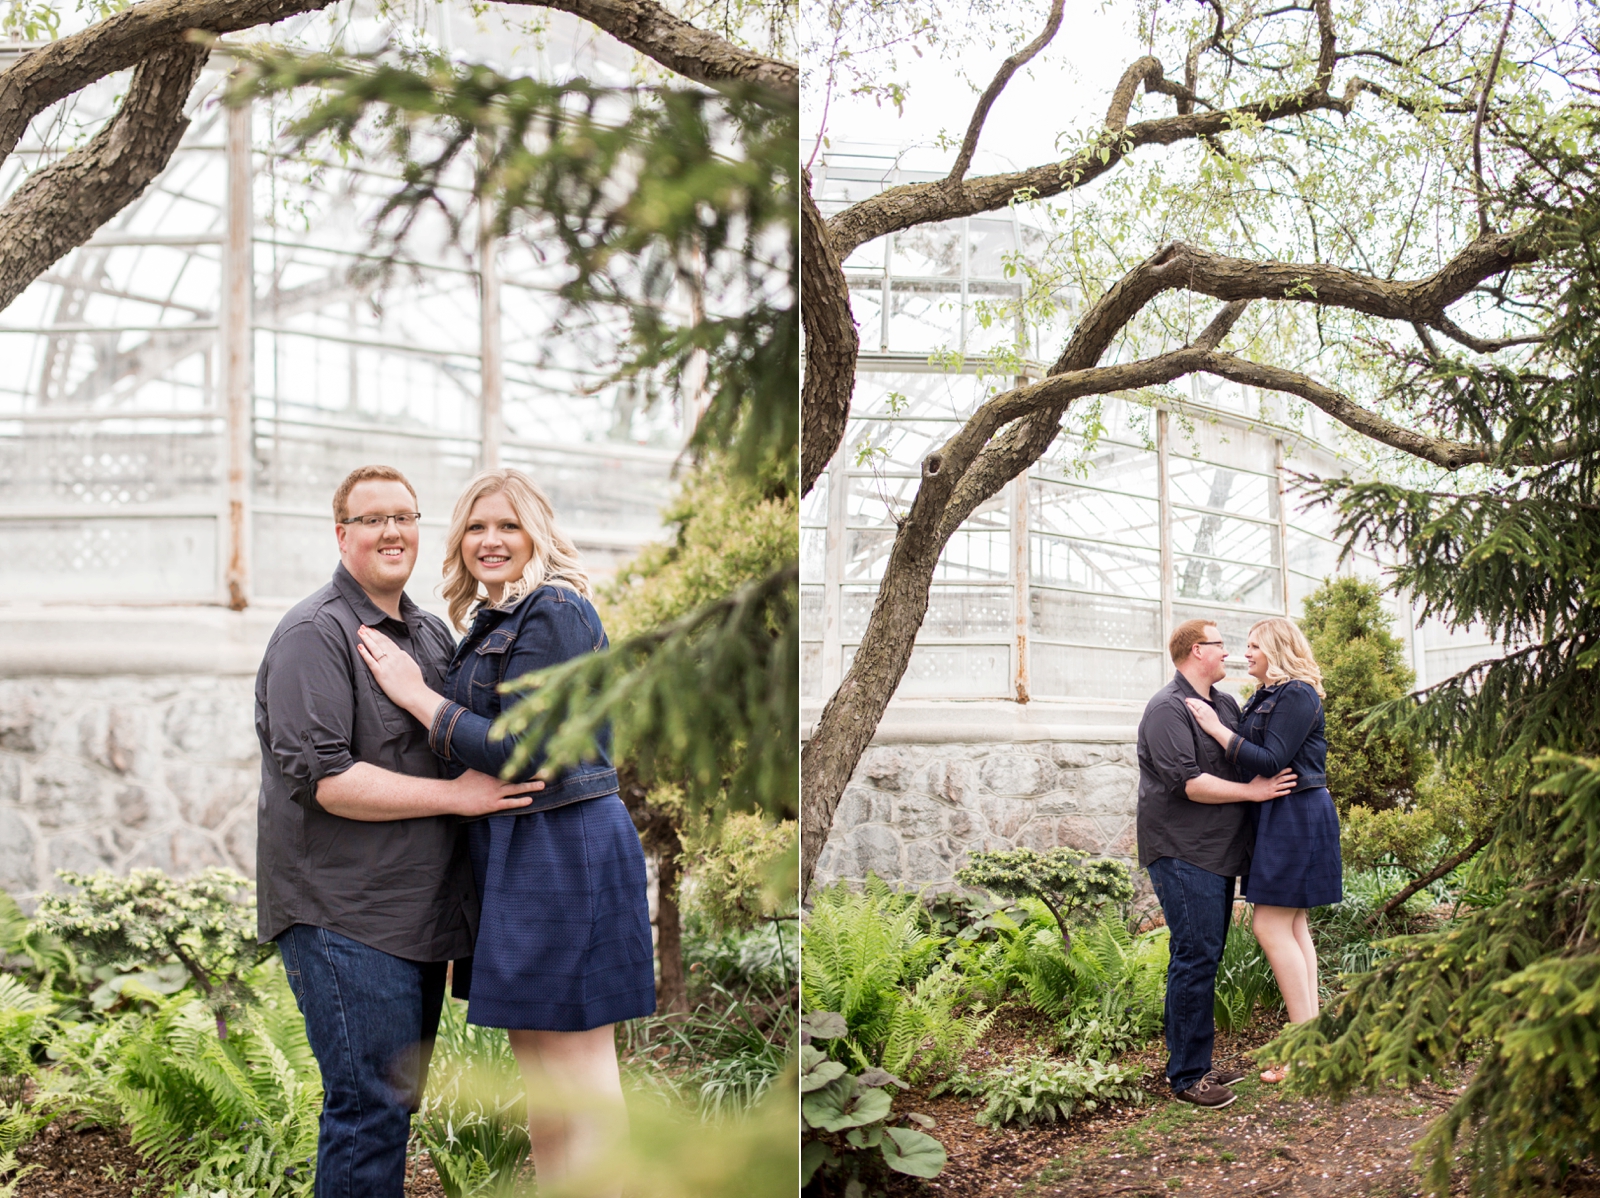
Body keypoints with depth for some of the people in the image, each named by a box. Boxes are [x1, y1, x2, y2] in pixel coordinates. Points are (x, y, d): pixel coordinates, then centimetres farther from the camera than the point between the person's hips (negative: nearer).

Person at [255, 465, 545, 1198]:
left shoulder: (431, 633, 15)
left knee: (401, 1091, 16)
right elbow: (319, 776, -21)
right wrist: (455, 795, -20)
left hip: (417, 911, 9)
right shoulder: (315, 634, -12)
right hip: (342, 914, -8)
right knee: (371, 1106, -7)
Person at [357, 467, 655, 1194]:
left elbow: (524, 757, -20)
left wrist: (418, 695, -14)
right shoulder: (497, 621, 16)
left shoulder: (555, 613, -14)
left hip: (559, 850, -10)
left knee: (572, 1050, -3)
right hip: (516, 853, 10)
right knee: (532, 1040, 17)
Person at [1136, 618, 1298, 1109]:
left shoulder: (1226, 703, 16)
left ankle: (1198, 1064, 20)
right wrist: (1252, 791, -14)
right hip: (1182, 852, -9)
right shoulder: (1167, 709, -12)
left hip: (1219, 851, 9)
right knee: (1195, 958, -9)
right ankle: (1186, 1075, -3)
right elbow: (1188, 783, -20)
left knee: (1206, 957, 12)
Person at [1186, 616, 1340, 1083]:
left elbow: (1271, 760, -20)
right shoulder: (1266, 697, 15)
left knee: (1271, 925, -10)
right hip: (1280, 816, 10)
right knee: (1292, 925, 10)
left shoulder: (1297, 695, -13)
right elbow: (1248, 752, 12)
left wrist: (1216, 728, -17)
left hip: (1296, 813, -10)